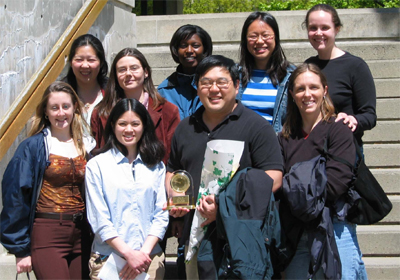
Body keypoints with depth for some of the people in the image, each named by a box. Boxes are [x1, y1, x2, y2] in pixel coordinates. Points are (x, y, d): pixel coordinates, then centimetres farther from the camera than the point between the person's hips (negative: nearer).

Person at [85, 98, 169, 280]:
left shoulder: (156, 166, 8)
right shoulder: (96, 166, -2)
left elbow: (161, 215, 4)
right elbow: (99, 220, -6)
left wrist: (144, 252, -9)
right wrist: (129, 254, -12)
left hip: (150, 259, 2)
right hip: (108, 259, -2)